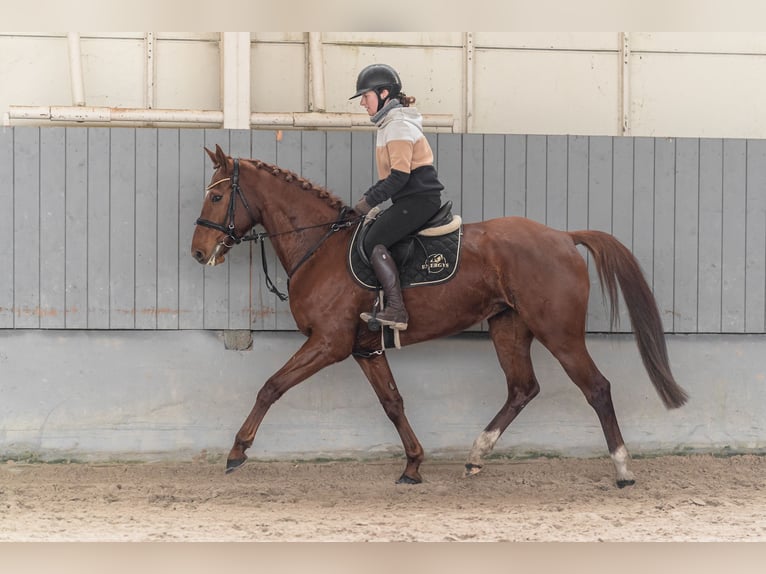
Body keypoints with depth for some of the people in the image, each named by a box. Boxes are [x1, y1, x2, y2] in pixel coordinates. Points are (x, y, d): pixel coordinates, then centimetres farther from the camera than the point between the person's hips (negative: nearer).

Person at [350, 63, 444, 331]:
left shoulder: (398, 126, -13)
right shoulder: (389, 124, 20)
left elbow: (399, 175, -20)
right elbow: (392, 174, 23)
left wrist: (369, 200, -15)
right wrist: (369, 198, 11)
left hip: (419, 198, -11)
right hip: (412, 199, 11)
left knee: (373, 241, -18)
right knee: (373, 238, 11)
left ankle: (396, 310, -26)